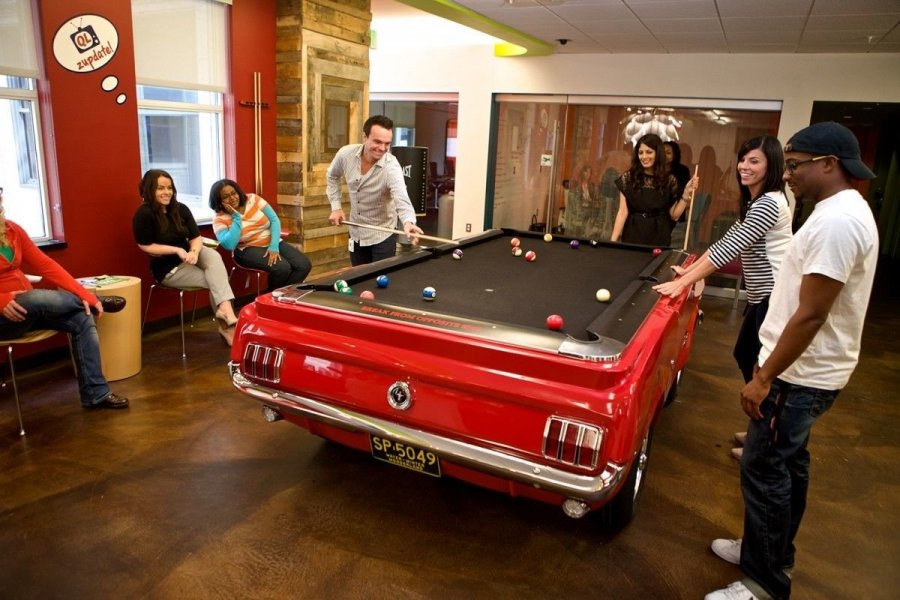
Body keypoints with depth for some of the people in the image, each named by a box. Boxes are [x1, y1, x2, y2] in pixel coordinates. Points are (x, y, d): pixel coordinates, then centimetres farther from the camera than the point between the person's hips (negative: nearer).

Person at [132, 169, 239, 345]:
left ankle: (226, 312, -38)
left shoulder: (180, 209, 3)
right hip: (167, 267, -5)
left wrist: (194, 252, -23)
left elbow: (196, 237, 0)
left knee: (213, 255, -29)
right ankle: (226, 322, -12)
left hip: (187, 256, 5)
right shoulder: (144, 214, -14)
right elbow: (146, 247, -13)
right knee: (214, 281, -20)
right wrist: (177, 250, -22)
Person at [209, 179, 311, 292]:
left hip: (272, 243, 4)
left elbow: (274, 220, -4)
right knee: (283, 268, -31)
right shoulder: (220, 219, -8)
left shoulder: (253, 199, -1)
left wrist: (274, 246, -18)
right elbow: (229, 245, -24)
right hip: (248, 250, -4)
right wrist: (236, 217, -20)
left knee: (304, 265, -18)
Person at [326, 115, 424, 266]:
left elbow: (402, 199, -44)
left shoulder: (391, 167, -28)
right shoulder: (345, 154, -14)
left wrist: (408, 222, -64)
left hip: (382, 235, -4)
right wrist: (336, 207, -1)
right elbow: (333, 176, 8)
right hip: (356, 232, 5)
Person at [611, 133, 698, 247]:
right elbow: (623, 212, -7)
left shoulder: (669, 180, -2)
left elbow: (674, 215, 0)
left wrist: (686, 193, -10)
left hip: (659, 238, 1)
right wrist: (613, 240, -13)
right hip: (633, 235, -1)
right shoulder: (628, 177, -4)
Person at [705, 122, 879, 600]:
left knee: (762, 470, -1)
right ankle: (773, 552, 36)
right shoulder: (843, 211, 10)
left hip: (802, 376, -10)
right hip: (807, 369, 10)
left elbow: (811, 315, -26)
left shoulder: (836, 221, -24)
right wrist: (770, 365, 20)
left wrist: (764, 379, -20)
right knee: (788, 463, 20)